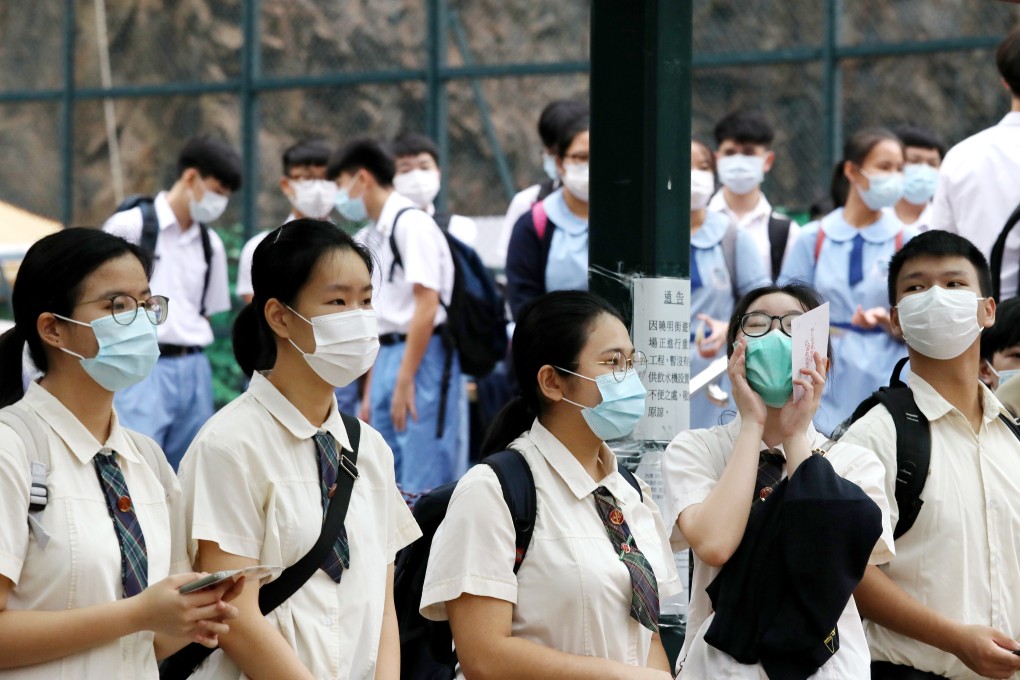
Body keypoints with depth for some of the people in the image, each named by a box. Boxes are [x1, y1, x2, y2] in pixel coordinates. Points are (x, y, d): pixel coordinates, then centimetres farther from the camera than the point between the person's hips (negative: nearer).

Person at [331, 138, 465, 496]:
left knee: (422, 483, -9)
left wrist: (404, 381, -17)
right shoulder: (371, 238, 15)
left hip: (422, 358, -9)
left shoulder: (411, 224, -10)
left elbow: (427, 307, -16)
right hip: (386, 356, 9)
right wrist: (369, 394, 17)